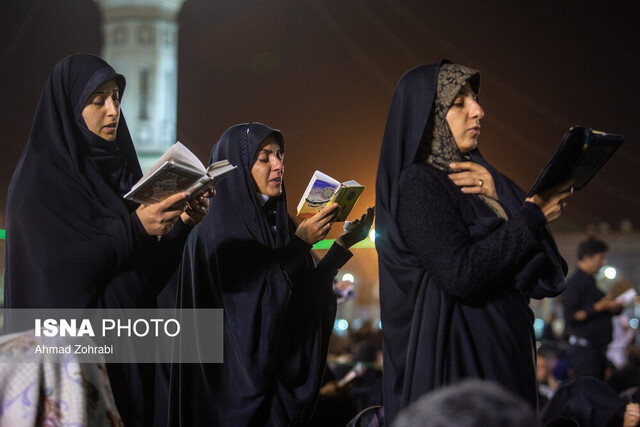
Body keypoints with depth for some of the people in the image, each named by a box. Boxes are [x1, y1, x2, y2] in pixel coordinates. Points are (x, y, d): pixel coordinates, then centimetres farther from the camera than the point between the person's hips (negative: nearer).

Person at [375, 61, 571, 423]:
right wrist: (532, 216, -12)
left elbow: (548, 278, 7)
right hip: (456, 363, -8)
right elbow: (461, 275, -22)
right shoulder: (419, 184, -9)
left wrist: (500, 200, -6)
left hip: (505, 358, 8)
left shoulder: (481, 180, 13)